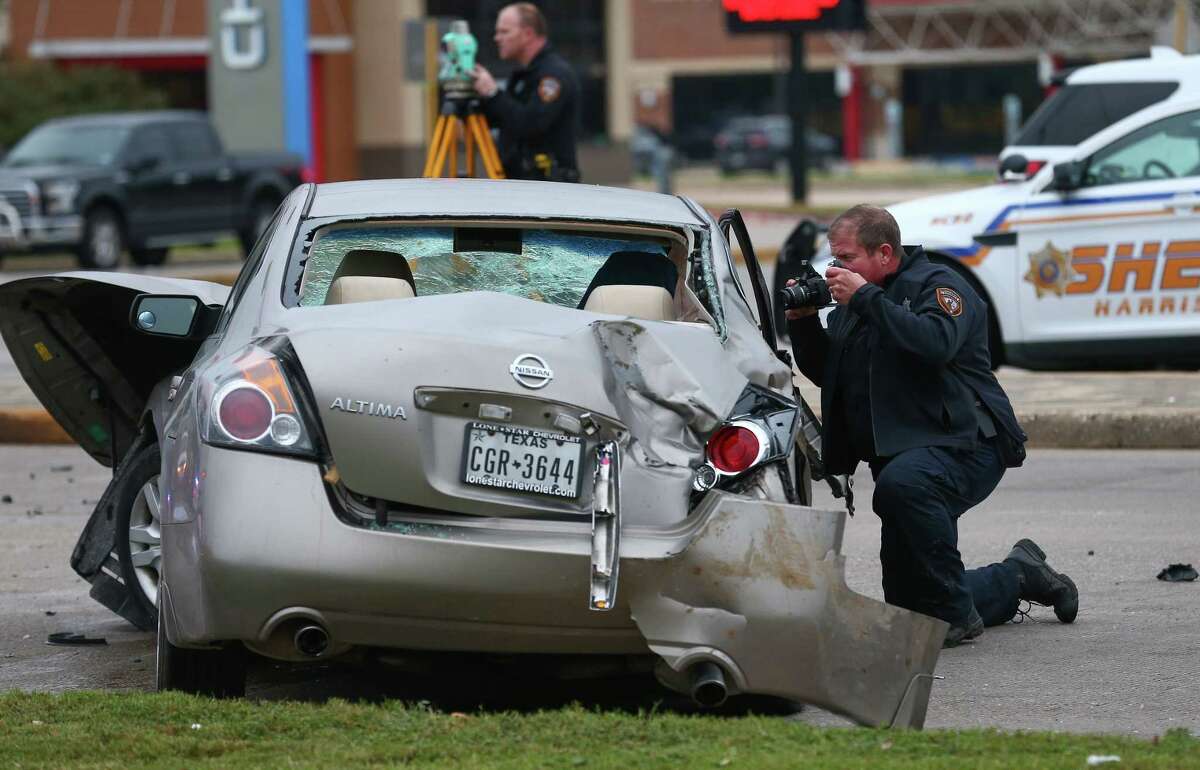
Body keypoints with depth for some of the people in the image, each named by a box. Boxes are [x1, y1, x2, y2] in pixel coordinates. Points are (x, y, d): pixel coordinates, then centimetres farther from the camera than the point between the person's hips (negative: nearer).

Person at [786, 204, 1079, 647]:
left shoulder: (936, 284, -9)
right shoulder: (855, 298, 15)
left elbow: (936, 344, -29)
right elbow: (824, 373, 18)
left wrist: (865, 299, -26)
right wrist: (802, 323, -1)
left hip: (964, 445, -9)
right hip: (900, 457, 9)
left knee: (903, 482, -43)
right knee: (906, 603, 10)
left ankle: (955, 615, -32)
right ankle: (1018, 578, 32)